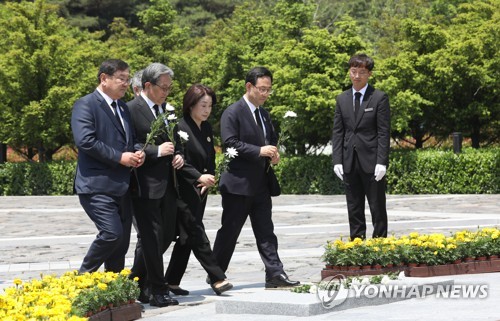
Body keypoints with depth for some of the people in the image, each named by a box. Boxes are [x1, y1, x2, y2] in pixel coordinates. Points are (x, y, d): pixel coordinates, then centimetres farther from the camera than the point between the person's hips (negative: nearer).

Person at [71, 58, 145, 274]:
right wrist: (119, 157, -17)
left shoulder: (123, 108, 19)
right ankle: (84, 276, 0)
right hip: (97, 185, -8)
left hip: (121, 187, 8)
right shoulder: (86, 105, -7)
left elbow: (131, 140, 28)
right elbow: (85, 140, -19)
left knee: (122, 242, 8)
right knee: (112, 233, -19)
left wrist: (137, 153, 4)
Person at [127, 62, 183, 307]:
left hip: (166, 184, 8)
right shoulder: (132, 110, -11)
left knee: (166, 236, 13)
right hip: (145, 185, -8)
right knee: (152, 238, -1)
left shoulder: (165, 110, 14)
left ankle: (136, 283, 27)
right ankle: (157, 291, 8)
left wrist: (177, 155, 6)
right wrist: (157, 151, -21)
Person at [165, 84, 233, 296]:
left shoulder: (207, 129, 13)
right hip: (184, 191, -8)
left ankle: (172, 282, 14)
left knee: (187, 238, 9)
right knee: (197, 234, -8)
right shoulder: (181, 128, -11)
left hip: (200, 191, 8)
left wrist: (209, 179, 1)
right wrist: (199, 177, -25)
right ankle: (217, 278, -7)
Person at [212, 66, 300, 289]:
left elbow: (272, 139, 29)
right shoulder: (233, 113, -9)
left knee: (266, 232, 5)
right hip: (238, 183, -7)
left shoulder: (264, 114, 17)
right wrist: (259, 151, -23)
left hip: (260, 184, 7)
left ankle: (275, 274, 3)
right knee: (229, 231, 0)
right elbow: (230, 142, -19)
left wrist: (273, 154, 6)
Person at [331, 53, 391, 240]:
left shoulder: (379, 98, -2)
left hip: (371, 162, -4)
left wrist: (381, 162, -13)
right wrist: (337, 160, 0)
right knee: (354, 209, 9)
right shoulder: (342, 99, 11)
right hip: (349, 162, 4)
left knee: (377, 208, 2)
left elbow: (384, 133, -6)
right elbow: (337, 132, 9)